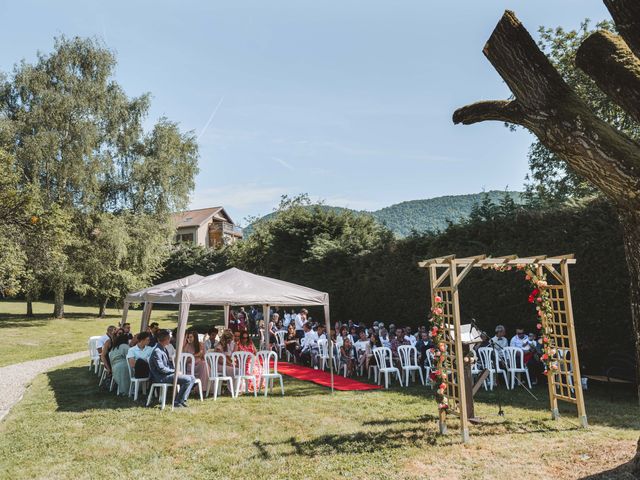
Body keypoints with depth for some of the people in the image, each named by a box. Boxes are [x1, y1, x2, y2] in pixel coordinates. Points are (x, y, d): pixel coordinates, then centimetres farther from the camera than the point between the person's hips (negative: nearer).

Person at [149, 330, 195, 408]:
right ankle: (177, 402, -11)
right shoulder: (157, 351, -16)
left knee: (192, 378, 0)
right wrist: (175, 371, -13)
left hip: (169, 374, 10)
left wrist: (175, 370, 5)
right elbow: (161, 369, -21)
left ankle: (182, 400, -2)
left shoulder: (164, 349, 15)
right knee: (187, 379, -23)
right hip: (161, 378, -10)